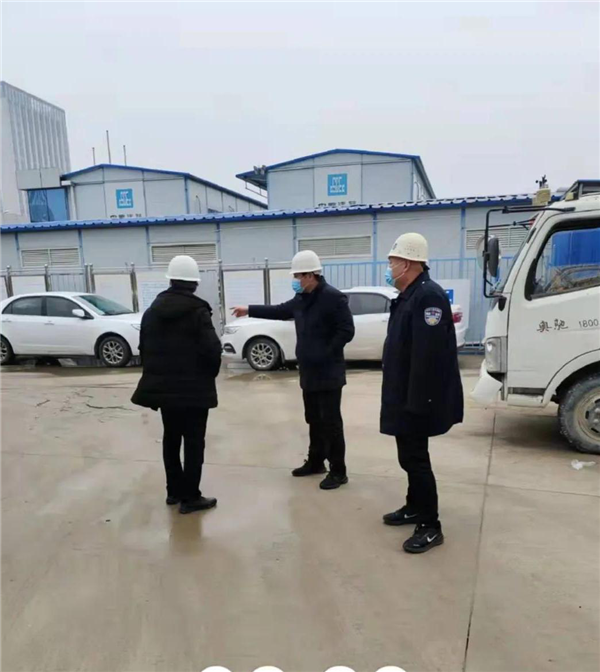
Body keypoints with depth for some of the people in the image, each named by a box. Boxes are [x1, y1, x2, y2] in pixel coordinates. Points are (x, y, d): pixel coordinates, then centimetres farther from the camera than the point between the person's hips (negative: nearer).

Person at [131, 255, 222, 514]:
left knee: (171, 437, 18)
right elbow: (211, 349, -20)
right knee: (194, 441, 3)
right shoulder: (198, 311, -14)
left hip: (163, 386, 7)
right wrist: (211, 373, -1)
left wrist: (154, 375, 17)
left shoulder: (153, 310, 6)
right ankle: (190, 497, 10)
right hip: (193, 387, -6)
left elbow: (144, 348, 9)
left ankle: (174, 490, 29)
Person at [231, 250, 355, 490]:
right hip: (309, 372, 9)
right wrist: (250, 310, 27)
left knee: (331, 422, -2)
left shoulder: (333, 297, -17)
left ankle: (338, 471, 9)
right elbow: (281, 311, 25)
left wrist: (325, 353, -19)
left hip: (328, 373, -8)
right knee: (314, 420, 18)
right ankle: (315, 461, 33)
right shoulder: (302, 298, 10)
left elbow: (347, 331, -19)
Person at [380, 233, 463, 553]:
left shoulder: (428, 296, -20)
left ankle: (431, 526, 13)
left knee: (414, 458, -1)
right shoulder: (409, 295, 12)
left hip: (416, 399, -10)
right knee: (410, 455, 20)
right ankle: (415, 508, 36)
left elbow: (428, 355, -27)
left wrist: (417, 402, -25)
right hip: (403, 395, 10)